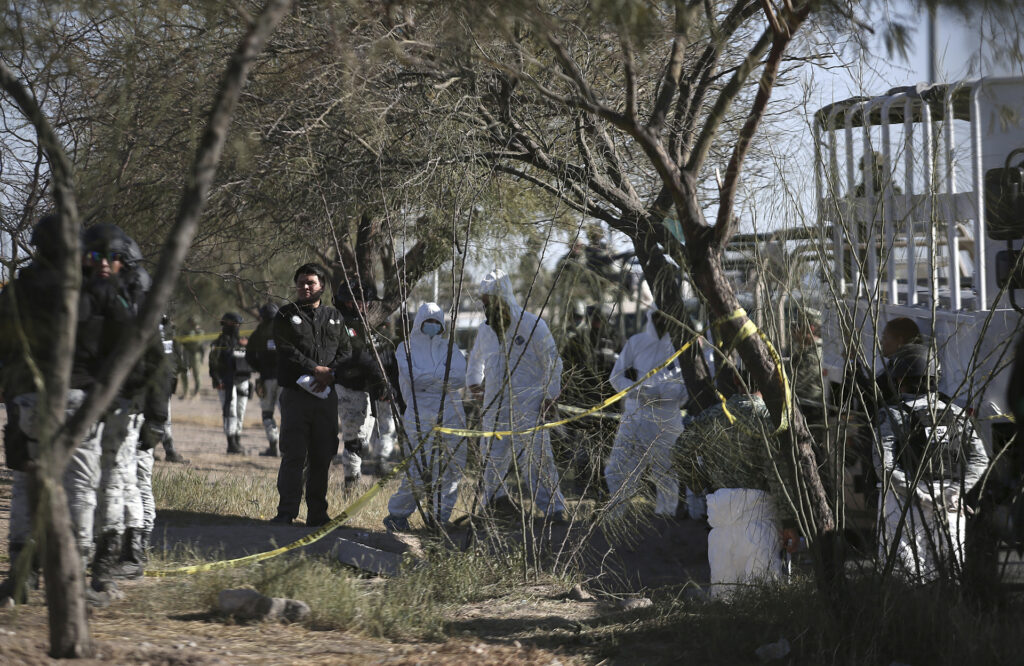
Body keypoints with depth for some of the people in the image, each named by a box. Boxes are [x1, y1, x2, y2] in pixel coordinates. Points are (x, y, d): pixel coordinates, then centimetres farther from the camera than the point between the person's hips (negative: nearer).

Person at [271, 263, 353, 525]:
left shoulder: (335, 317, 15)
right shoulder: (286, 316, 5)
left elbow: (346, 351, 9)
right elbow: (287, 350, -6)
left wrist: (330, 373, -9)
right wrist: (315, 370, -13)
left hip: (326, 396, 3)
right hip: (295, 394, -3)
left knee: (322, 457, 5)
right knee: (293, 455, -9)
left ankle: (317, 513, 11)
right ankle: (286, 512, -7)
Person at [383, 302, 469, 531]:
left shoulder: (450, 349, 16)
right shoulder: (406, 348, 8)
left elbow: (460, 378, -2)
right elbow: (411, 378, -9)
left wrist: (427, 377, -7)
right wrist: (442, 375, -5)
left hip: (451, 415, 4)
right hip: (420, 416, -4)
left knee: (452, 468, 1)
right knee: (420, 470, -13)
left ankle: (439, 514, 13)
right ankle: (397, 513, 1)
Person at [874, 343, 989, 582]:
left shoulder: (892, 416, -2)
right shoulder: (956, 414, 8)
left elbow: (885, 467, -13)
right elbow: (979, 459, 0)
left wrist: (925, 497, -13)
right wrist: (950, 495, -8)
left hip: (905, 506, -3)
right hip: (950, 510, 3)